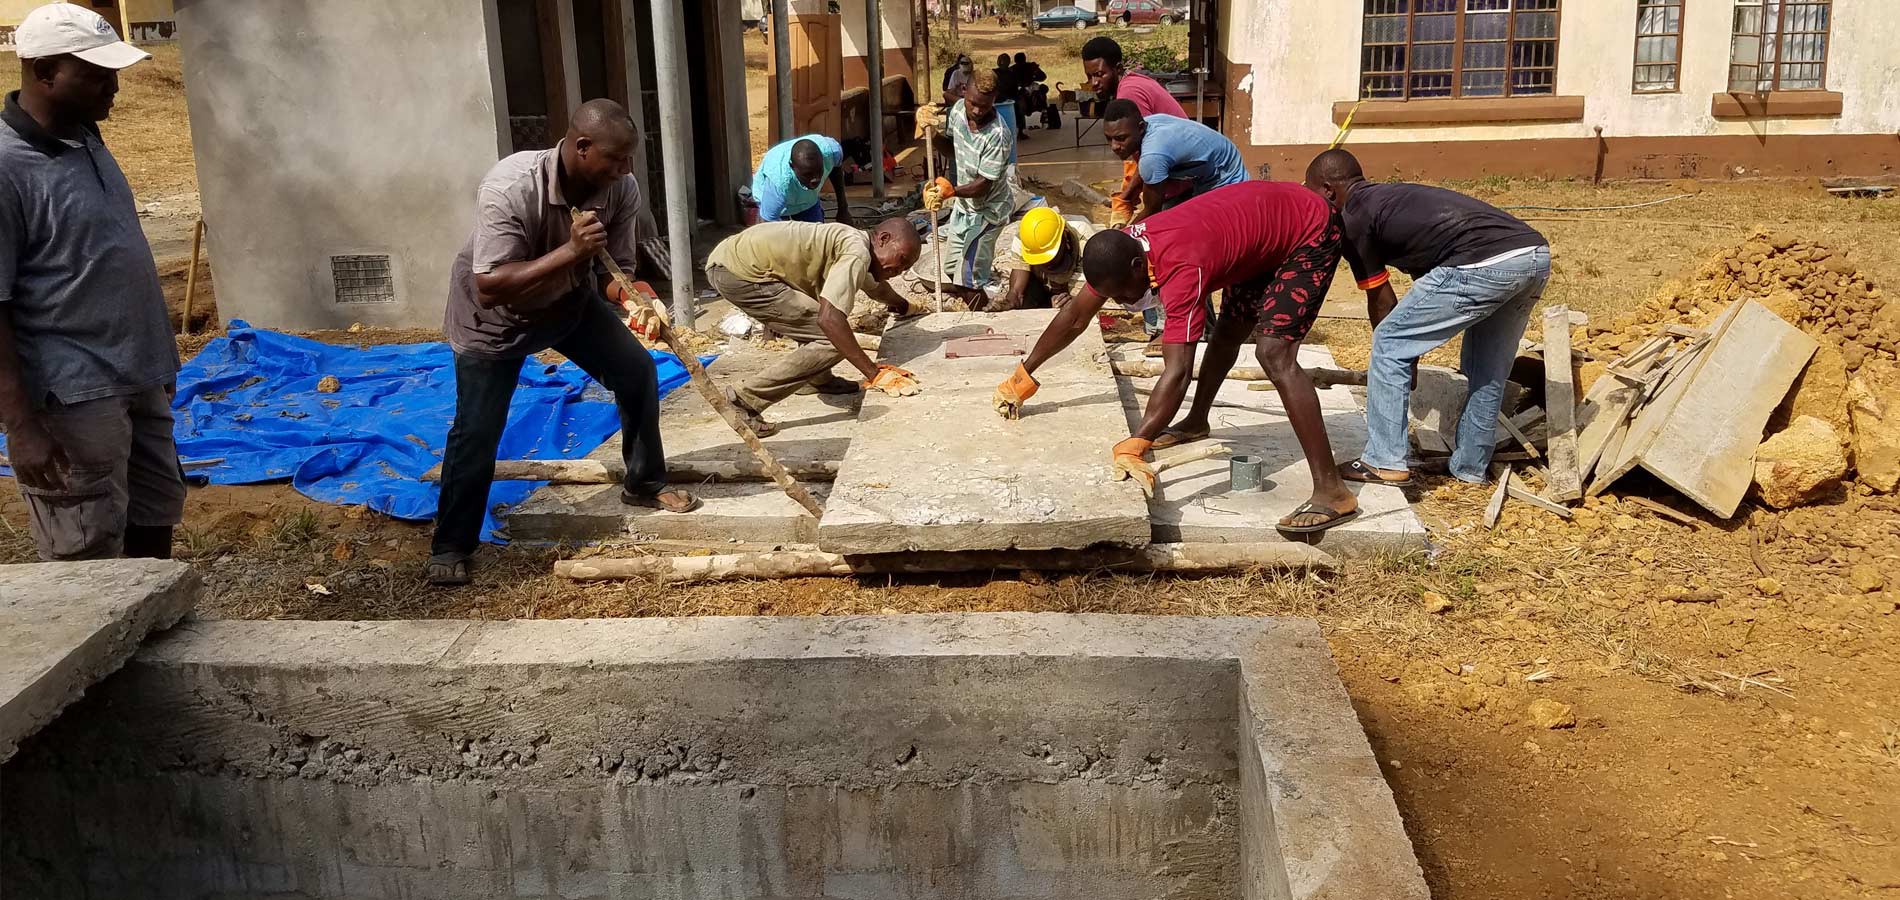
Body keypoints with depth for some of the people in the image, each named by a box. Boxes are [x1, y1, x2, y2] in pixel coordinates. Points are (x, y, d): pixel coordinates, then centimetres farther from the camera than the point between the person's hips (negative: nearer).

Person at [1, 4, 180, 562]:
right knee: (88, 557, 0)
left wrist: (156, 359, 22)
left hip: (136, 378, 9)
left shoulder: (84, 139, 8)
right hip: (72, 399, -8)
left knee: (156, 516, 19)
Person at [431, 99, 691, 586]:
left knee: (636, 371, -2)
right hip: (493, 315, -5)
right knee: (476, 431, -8)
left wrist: (634, 302, -36)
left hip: (570, 299, 5)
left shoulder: (621, 188, -22)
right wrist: (571, 251, -47)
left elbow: (615, 267, -13)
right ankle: (451, 547, 9)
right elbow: (490, 288, -41)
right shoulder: (509, 187, -38)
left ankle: (644, 483, 21)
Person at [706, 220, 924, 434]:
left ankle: (819, 378, 29)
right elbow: (829, 319, -27)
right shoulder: (857, 253, -14)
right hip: (738, 274, -10)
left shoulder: (854, 241, 18)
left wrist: (904, 306, 61)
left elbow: (876, 286, 42)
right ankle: (746, 400, -10)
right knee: (832, 338, -12)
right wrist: (874, 374, -22)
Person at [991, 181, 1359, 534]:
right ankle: (1196, 423, 47)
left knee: (1274, 353, -22)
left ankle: (1332, 492, -24)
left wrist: (1131, 449, -50)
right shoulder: (1123, 249, -12)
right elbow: (1077, 314, 1)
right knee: (1229, 331, 21)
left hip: (1310, 233, -9)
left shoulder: (1181, 269, -37)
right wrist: (1023, 376, 5)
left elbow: (1177, 372, -43)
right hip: (1265, 222, 9)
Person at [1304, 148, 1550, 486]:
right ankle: (1472, 467, 33)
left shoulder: (1352, 218, 8)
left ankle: (1384, 462, 8)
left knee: (1390, 344, 6)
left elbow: (1381, 302, 14)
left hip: (1483, 265, -9)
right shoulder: (1395, 196, 32)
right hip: (1536, 253, 9)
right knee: (1488, 370, 25)